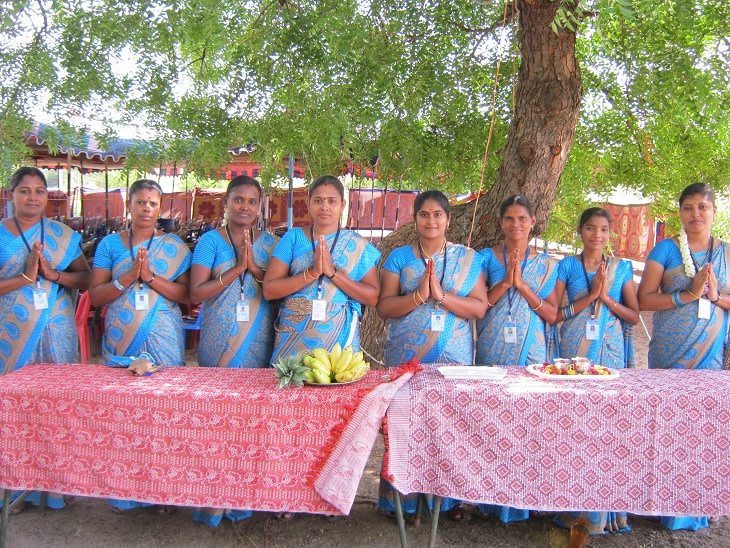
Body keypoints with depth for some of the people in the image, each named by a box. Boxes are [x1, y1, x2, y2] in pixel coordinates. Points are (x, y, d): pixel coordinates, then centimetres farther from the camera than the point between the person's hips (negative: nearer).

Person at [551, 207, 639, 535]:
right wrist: (588, 297, -11)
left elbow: (634, 317, 6)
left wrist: (606, 298, -9)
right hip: (573, 351, -1)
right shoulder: (567, 266, 4)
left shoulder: (621, 268, 9)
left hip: (610, 351, 1)